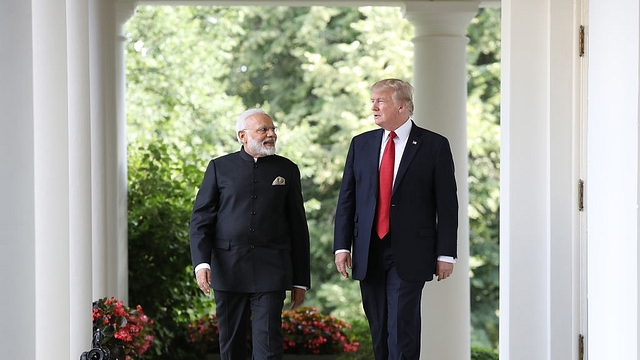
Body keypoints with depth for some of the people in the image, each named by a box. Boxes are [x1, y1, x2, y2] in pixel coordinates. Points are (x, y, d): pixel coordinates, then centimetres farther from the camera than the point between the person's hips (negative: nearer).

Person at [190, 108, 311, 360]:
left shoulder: (287, 170, 9)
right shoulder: (219, 168, 6)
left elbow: (298, 227, 9)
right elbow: (201, 220, 2)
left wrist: (301, 280, 8)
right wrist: (201, 262, -14)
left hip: (271, 270, 0)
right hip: (228, 269, 1)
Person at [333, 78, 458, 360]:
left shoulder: (434, 146, -1)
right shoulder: (361, 144, 10)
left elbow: (447, 204, -2)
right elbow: (346, 199, 10)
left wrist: (445, 253, -5)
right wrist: (342, 245, 3)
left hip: (409, 254, -4)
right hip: (368, 253, 4)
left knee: (402, 329, -8)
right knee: (378, 330, 8)